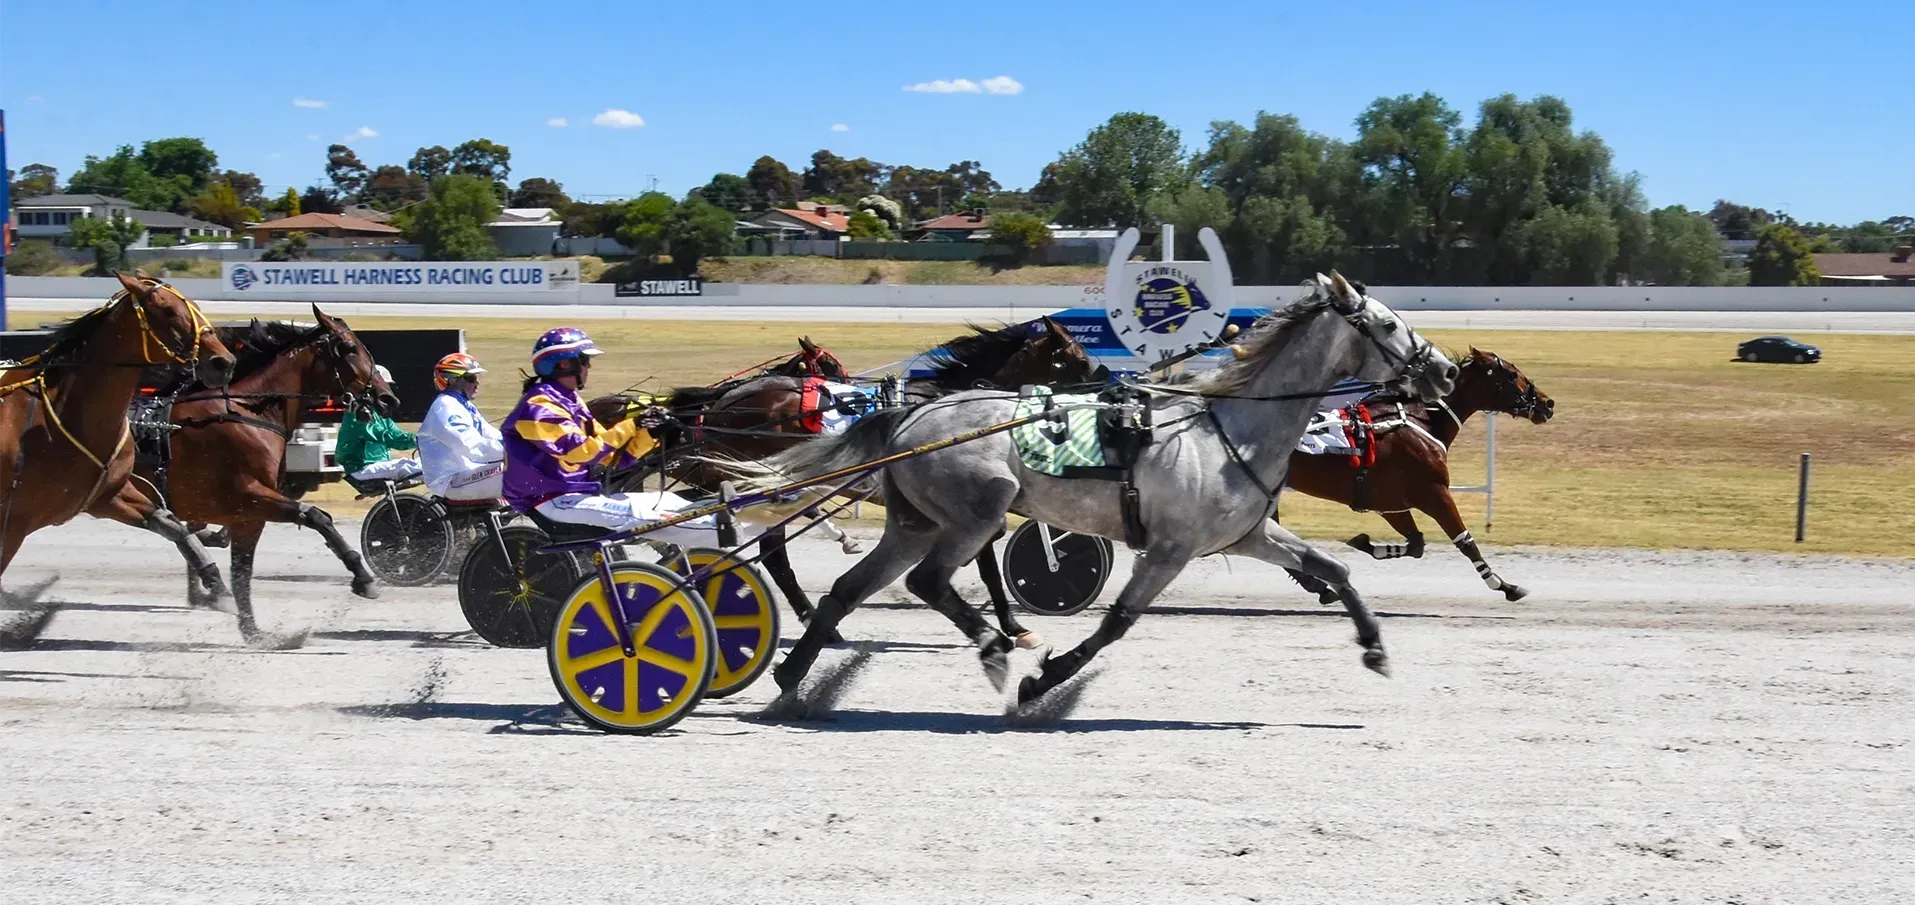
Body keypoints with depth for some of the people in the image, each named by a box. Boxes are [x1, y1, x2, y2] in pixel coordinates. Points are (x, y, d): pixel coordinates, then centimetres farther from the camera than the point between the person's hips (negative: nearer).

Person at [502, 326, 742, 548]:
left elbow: (613, 457, 11)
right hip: (555, 502, -10)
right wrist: (629, 427, -18)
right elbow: (582, 453, -25)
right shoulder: (540, 406, -13)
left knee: (664, 501, -2)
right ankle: (725, 534, -33)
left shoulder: (570, 402, 17)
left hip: (577, 493, 10)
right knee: (635, 513, -26)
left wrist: (648, 435, -5)